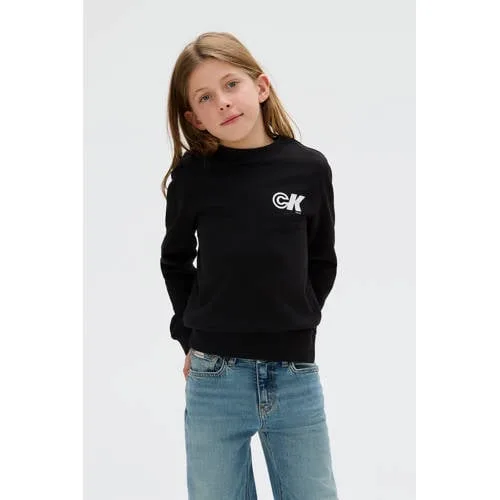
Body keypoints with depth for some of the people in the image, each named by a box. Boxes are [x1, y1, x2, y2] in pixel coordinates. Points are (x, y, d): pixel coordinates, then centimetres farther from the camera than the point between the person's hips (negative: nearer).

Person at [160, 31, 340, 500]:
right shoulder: (192, 175, -4)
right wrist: (191, 335, 4)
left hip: (296, 377, 1)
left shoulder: (309, 168, -3)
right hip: (214, 378, 0)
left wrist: (299, 322, 4)